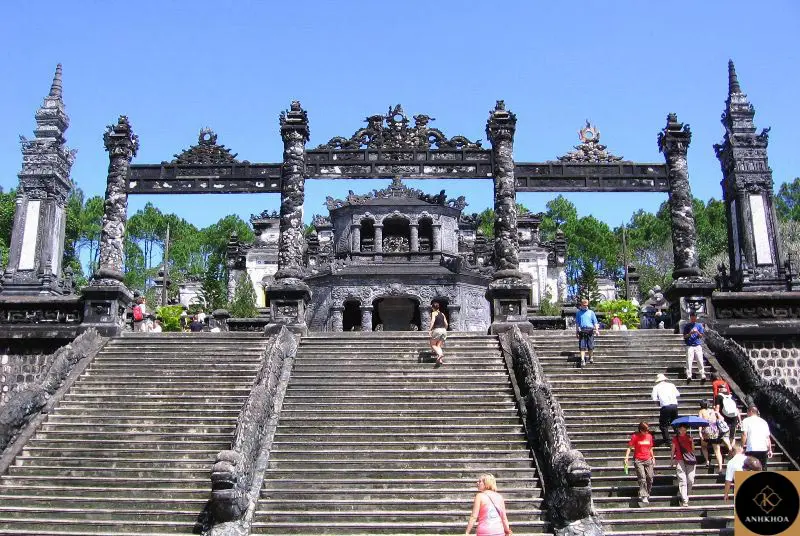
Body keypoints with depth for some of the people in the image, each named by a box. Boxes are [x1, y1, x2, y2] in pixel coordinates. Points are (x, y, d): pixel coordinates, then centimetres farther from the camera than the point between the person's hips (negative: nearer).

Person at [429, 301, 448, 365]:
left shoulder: (433, 313, 3)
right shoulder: (442, 314, 19)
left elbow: (433, 321, -14)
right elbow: (446, 324, 16)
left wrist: (430, 330, -19)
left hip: (437, 330, -6)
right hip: (443, 330, 6)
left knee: (433, 344, 5)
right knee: (438, 346, 9)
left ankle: (439, 354, -23)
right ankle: (440, 359, -12)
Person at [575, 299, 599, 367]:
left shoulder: (591, 312, 11)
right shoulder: (578, 313, 12)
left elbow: (595, 322, 9)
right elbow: (577, 323, 14)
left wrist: (596, 330, -2)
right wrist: (576, 331, 9)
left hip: (590, 330, 0)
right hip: (582, 331, 0)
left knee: (591, 346, 2)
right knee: (582, 346, -6)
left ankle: (591, 358, 21)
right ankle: (582, 360, -8)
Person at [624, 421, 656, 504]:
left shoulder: (649, 436, 7)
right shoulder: (635, 436, -5)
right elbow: (629, 447, -4)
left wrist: (653, 457, 20)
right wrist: (626, 457, -13)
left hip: (648, 460, 4)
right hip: (638, 460, -4)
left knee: (650, 478, 1)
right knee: (642, 478, -11)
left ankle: (647, 494, 18)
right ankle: (643, 496, -11)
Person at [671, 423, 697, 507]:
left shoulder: (689, 438, 11)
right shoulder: (675, 439, 8)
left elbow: (693, 449, 10)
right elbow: (673, 450, 12)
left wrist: (691, 441, -5)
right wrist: (672, 459, 5)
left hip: (689, 460, 2)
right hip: (680, 460, -2)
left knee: (691, 480, -3)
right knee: (682, 480, -8)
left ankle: (686, 495, 22)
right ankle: (684, 500, -7)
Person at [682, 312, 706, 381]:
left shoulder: (699, 325, 10)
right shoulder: (687, 326, 8)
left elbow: (701, 336, 9)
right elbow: (685, 336, 5)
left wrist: (697, 332, -12)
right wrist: (690, 333, -13)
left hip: (698, 345, 1)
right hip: (689, 346, -1)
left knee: (700, 360, -6)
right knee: (689, 360, -9)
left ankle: (702, 375, -7)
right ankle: (689, 375, -12)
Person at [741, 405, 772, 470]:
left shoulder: (746, 420, 3)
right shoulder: (763, 422, 18)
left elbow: (744, 435, -7)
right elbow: (768, 437, 16)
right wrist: (770, 450, 19)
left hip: (751, 449, -5)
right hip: (763, 449, 5)